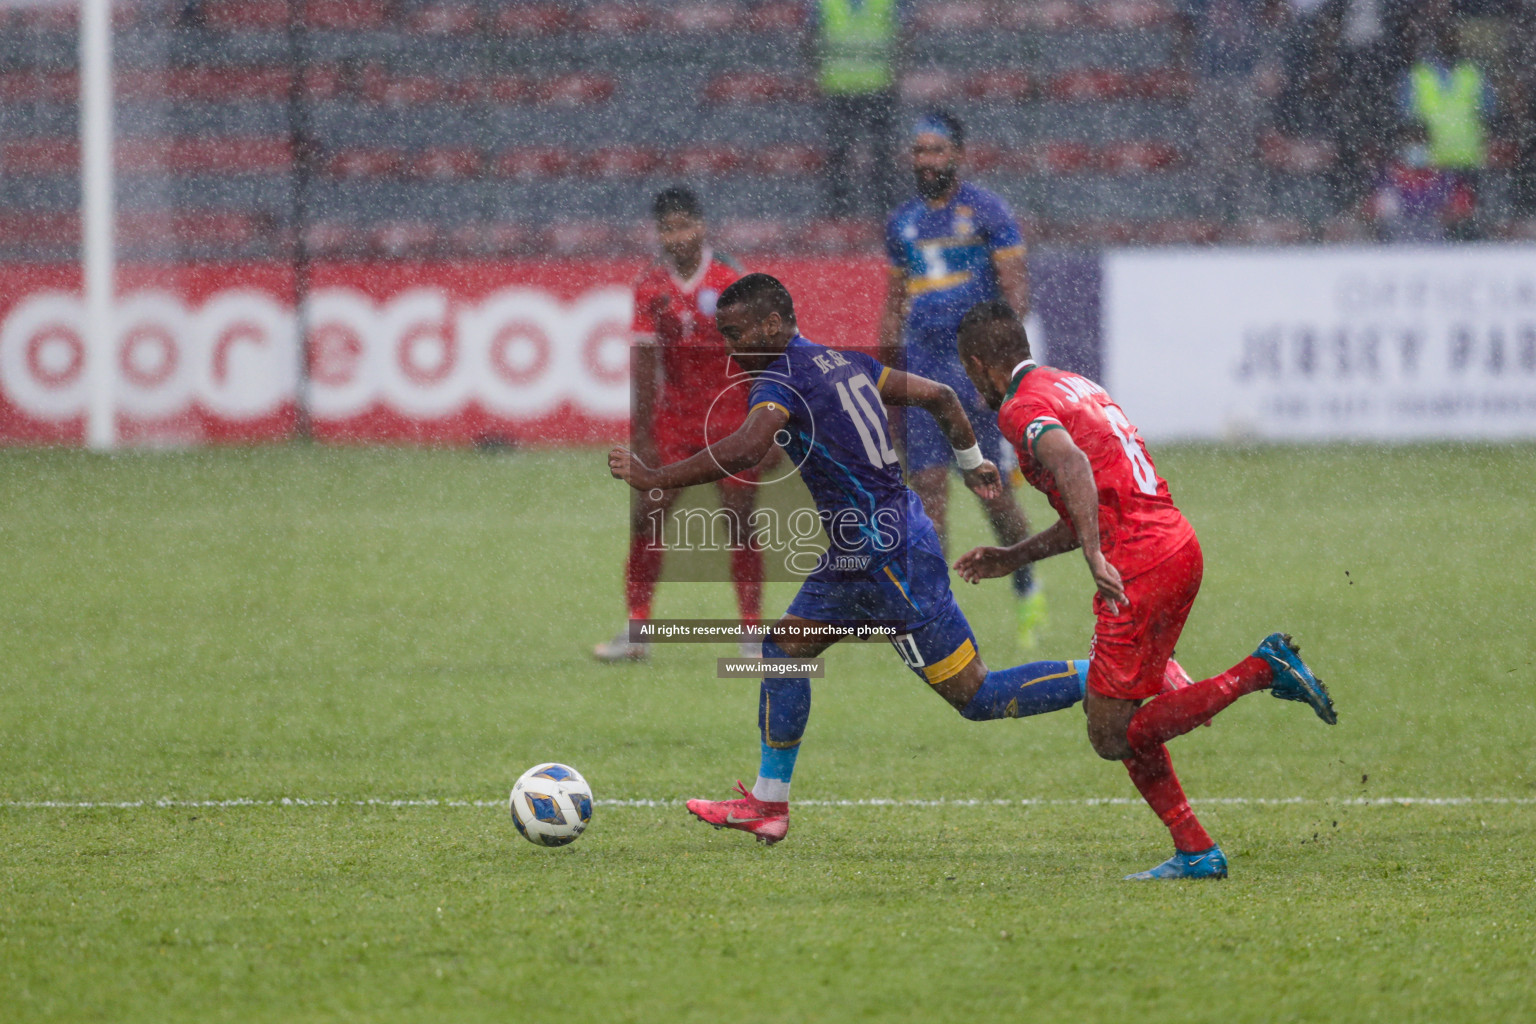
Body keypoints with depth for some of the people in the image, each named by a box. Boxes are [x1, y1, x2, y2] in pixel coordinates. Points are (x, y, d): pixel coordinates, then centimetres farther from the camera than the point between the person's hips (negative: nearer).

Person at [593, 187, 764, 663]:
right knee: (646, 515, -4)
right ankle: (636, 629, 3)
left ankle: (753, 633, 3)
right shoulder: (650, 287, 0)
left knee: (741, 519, -4)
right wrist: (641, 433, -2)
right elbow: (645, 364, 2)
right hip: (673, 417, 3)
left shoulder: (730, 280, -8)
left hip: (730, 417, -3)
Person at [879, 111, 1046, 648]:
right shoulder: (903, 222, 13)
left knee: (989, 483, -2)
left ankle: (1027, 589, 20)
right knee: (927, 483, -4)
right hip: (922, 362, 4)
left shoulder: (986, 212, -4)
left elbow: (1015, 292, -7)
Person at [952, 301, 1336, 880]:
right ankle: (1195, 853, 11)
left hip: (1141, 566, -10)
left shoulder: (1022, 409, -7)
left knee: (1112, 736, -6)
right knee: (1122, 720, 16)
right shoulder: (1073, 386, 23)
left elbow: (1072, 462, -30)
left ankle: (1263, 671, -15)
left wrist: (1095, 557, -37)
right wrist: (1014, 557, 34)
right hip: (1178, 546, 10)